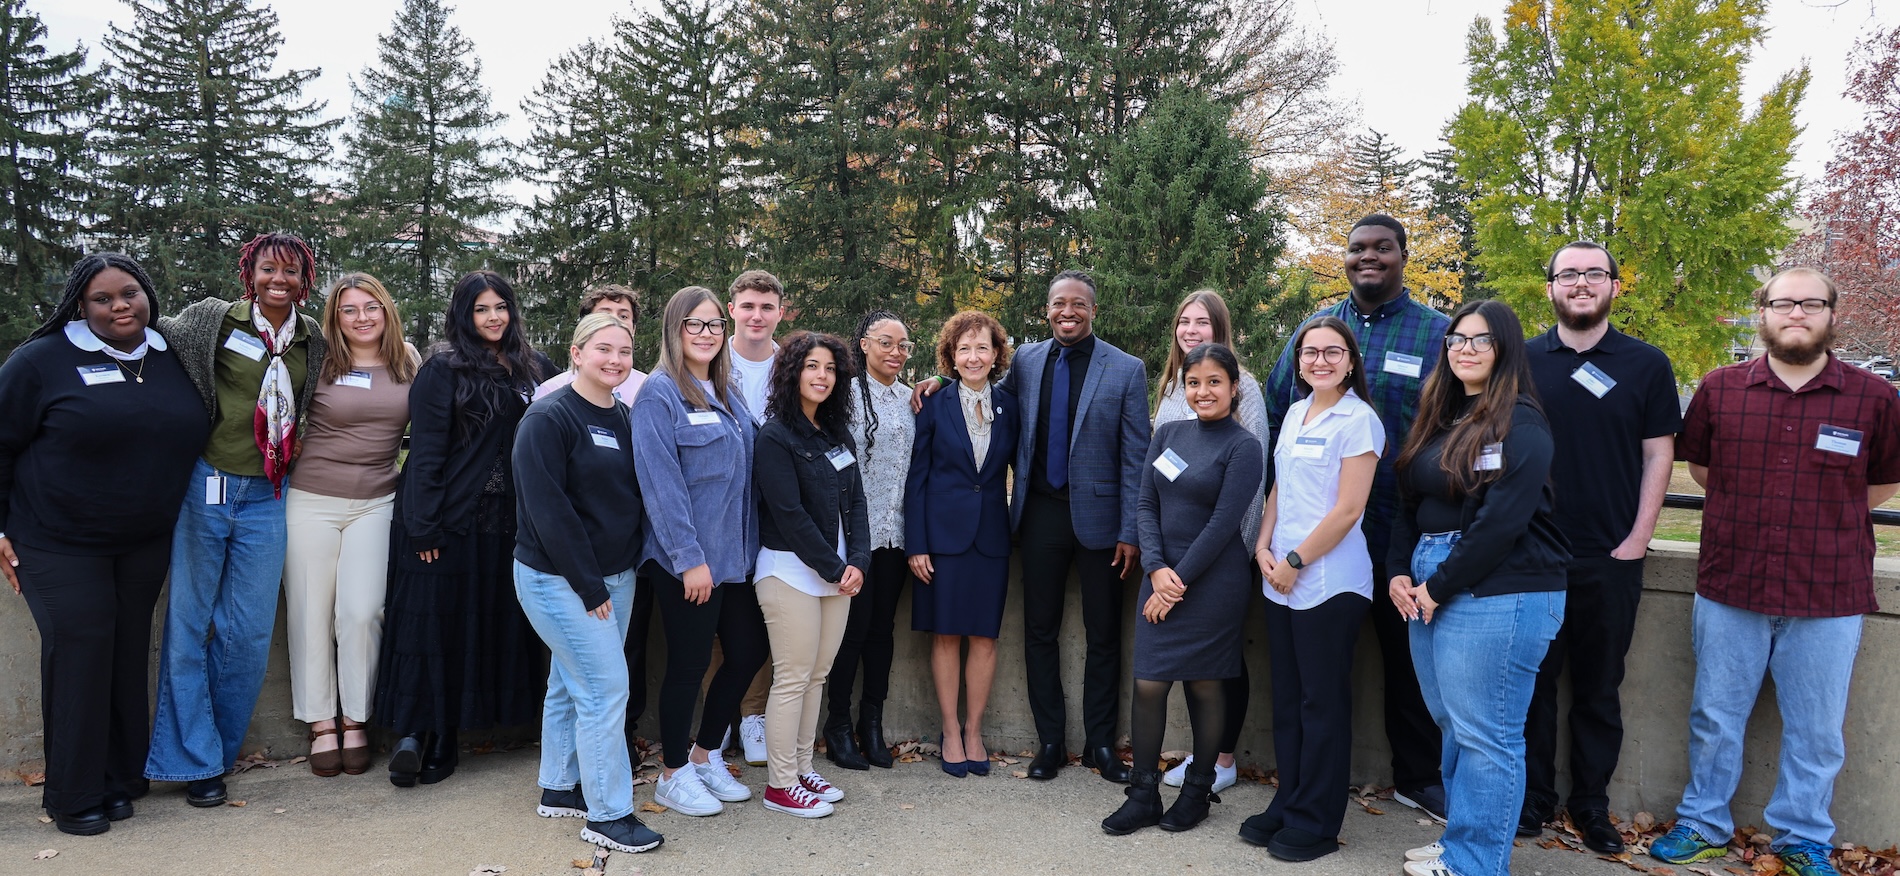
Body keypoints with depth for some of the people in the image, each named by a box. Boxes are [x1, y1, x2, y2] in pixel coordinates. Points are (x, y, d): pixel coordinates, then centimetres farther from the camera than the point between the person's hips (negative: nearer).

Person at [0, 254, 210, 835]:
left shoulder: (172, 359, 6)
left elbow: (191, 438, 18)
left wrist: (174, 517, 15)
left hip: (146, 543, 4)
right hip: (59, 543, -4)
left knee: (130, 653, 9)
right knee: (80, 653, -5)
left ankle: (119, 779, 21)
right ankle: (74, 796, 9)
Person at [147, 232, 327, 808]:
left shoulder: (312, 341, 9)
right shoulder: (211, 320, -1)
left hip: (266, 498, 3)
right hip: (205, 486, -3)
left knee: (249, 630, 5)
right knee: (189, 622, 3)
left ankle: (216, 747, 23)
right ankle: (194, 758, 15)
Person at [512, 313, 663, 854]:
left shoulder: (624, 419, 9)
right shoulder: (548, 419, -14)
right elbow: (548, 509, -18)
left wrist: (616, 577, 7)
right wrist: (589, 585, -18)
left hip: (615, 576, 7)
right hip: (559, 580, -7)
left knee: (571, 685, 16)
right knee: (606, 688, -8)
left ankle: (559, 790, 30)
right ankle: (607, 815, 3)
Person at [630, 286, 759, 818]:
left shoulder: (726, 394, 12)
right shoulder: (660, 392, -11)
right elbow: (661, 482, -18)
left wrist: (750, 546, 12)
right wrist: (690, 558, -20)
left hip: (735, 554, 8)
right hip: (686, 559, -8)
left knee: (748, 653, 12)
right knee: (689, 663, 3)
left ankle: (706, 756, 31)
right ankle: (673, 774, 21)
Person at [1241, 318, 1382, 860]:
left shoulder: (1359, 420, -9)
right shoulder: (1295, 414, 12)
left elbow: (1348, 509, -14)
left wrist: (1296, 561, -11)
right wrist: (1264, 547, 3)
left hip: (1330, 584, -7)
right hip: (1281, 580, 7)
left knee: (1322, 703, 3)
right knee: (1287, 698, 13)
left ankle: (1316, 823, 15)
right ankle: (1287, 805, 26)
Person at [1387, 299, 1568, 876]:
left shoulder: (1520, 424, -10)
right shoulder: (1439, 419, 15)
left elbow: (1500, 522, -18)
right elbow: (1410, 503, 16)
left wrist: (1440, 586, -14)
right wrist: (1399, 572, 3)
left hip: (1497, 594, -8)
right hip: (1432, 590, 8)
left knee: (1484, 735, 0)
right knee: (1452, 726, 16)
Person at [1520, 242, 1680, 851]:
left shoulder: (1647, 365, 3)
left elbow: (1659, 454, 3)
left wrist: (1638, 538, -4)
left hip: (1612, 557, 0)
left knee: (1599, 691, 10)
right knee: (1533, 682, 8)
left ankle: (1591, 806, 23)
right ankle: (1533, 799, 21)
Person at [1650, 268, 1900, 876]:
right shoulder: (1720, 389, 0)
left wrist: (1823, 515, 8)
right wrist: (1754, 507, 8)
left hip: (1828, 598, -1)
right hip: (1729, 590, 1)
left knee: (1816, 729, 11)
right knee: (1714, 717, 12)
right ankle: (1703, 823, 29)